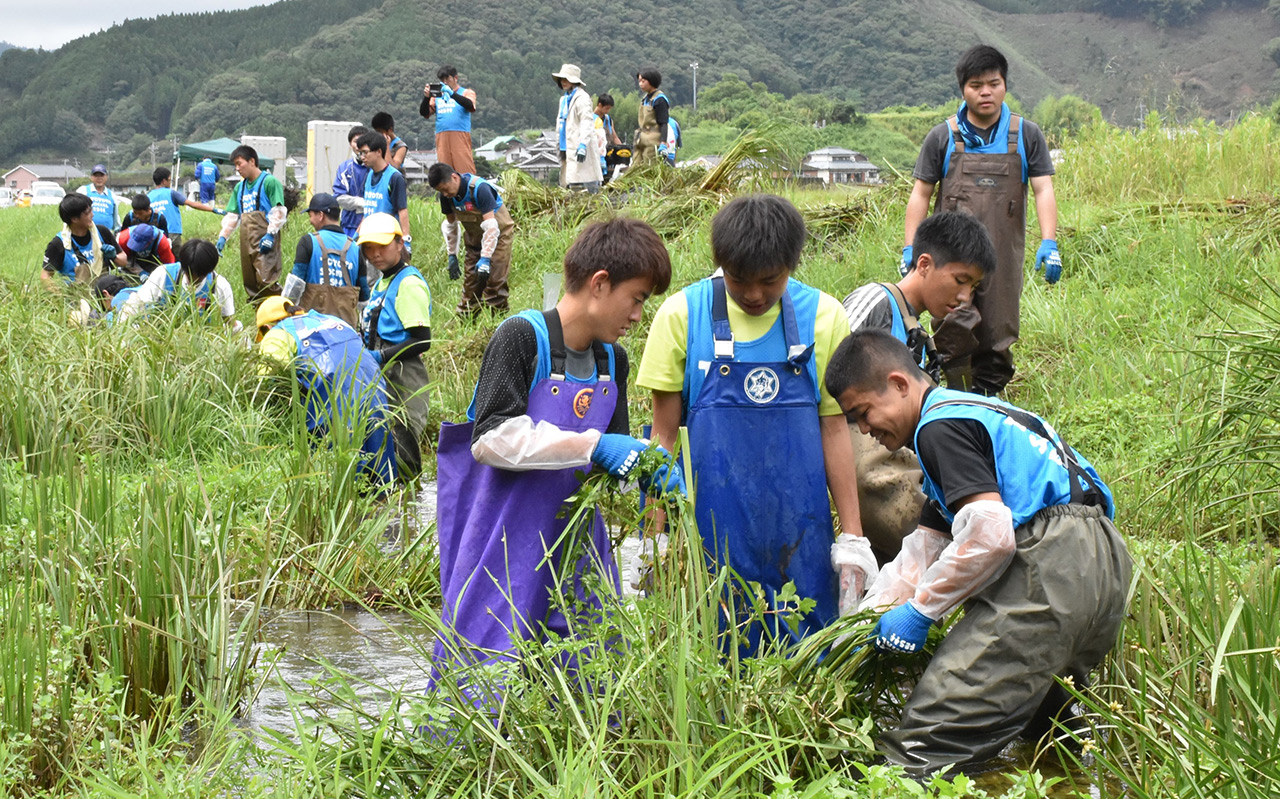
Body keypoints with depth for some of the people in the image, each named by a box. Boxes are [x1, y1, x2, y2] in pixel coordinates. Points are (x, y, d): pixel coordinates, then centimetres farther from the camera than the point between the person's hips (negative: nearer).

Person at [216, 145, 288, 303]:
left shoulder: (269, 181, -4)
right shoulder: (240, 187, 20)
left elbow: (279, 211, -10)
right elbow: (232, 215, 23)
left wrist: (270, 234, -17)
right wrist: (223, 236, 13)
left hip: (265, 241, -8)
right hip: (246, 240, 8)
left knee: (266, 279, -17)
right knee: (250, 283, 6)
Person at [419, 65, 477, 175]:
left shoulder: (466, 92, 11)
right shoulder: (437, 95, 20)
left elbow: (471, 107, -9)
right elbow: (424, 113, 11)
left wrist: (452, 94, -20)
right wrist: (426, 97, -8)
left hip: (460, 136, -3)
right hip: (442, 138, 3)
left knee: (465, 171, -11)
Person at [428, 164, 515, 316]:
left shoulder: (479, 188, -31)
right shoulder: (446, 196, -11)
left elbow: (491, 226, -32)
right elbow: (450, 225, 5)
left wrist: (485, 258, -34)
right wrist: (452, 255, 4)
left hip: (499, 234, -6)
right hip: (475, 237, 6)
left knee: (494, 279, -12)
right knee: (471, 280, 3)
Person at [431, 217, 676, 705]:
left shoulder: (612, 361, 11)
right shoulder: (523, 338, -12)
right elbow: (490, 437, -22)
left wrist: (652, 472, -5)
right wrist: (592, 446, -24)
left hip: (575, 545, 7)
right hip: (507, 549, -7)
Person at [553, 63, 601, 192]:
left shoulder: (582, 97, -7)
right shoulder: (565, 98, 21)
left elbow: (587, 123, -15)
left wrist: (583, 145, -24)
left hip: (578, 147, -9)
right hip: (567, 147, 9)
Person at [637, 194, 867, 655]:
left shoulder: (823, 317, 2)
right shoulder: (682, 315, -2)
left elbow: (833, 429, 7)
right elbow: (663, 434, 3)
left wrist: (852, 535, 5)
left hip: (799, 530, 1)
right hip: (713, 527, -1)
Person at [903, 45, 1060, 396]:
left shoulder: (1026, 135, 9)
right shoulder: (943, 137, 8)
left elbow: (1043, 190, 6)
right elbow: (921, 193, 10)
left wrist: (1049, 242, -7)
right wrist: (910, 247, 1)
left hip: (1003, 252, 1)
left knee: (998, 334, 1)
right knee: (954, 322, -21)